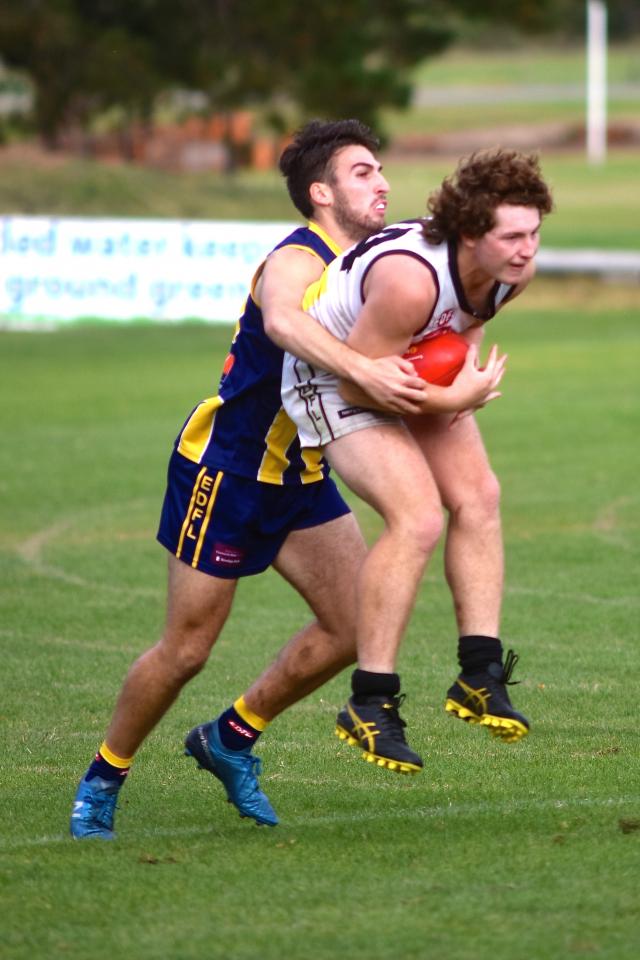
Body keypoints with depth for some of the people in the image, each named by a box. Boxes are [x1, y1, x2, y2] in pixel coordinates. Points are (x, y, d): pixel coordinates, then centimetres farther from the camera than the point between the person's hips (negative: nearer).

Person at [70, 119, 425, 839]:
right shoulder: (297, 260, -21)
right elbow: (283, 321, -44)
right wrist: (363, 372, -57)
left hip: (299, 475, 8)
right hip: (223, 466, -8)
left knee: (357, 624, -1)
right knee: (186, 649, -3)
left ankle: (232, 738, 17)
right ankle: (102, 779, 18)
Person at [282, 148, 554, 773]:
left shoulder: (512, 269, -15)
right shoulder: (410, 279, -40)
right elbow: (358, 381, -30)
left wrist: (463, 369, -10)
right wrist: (454, 399, -28)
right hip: (332, 376, -8)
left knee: (478, 496, -2)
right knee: (417, 517, -20)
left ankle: (480, 675, 4)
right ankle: (370, 705, -15)